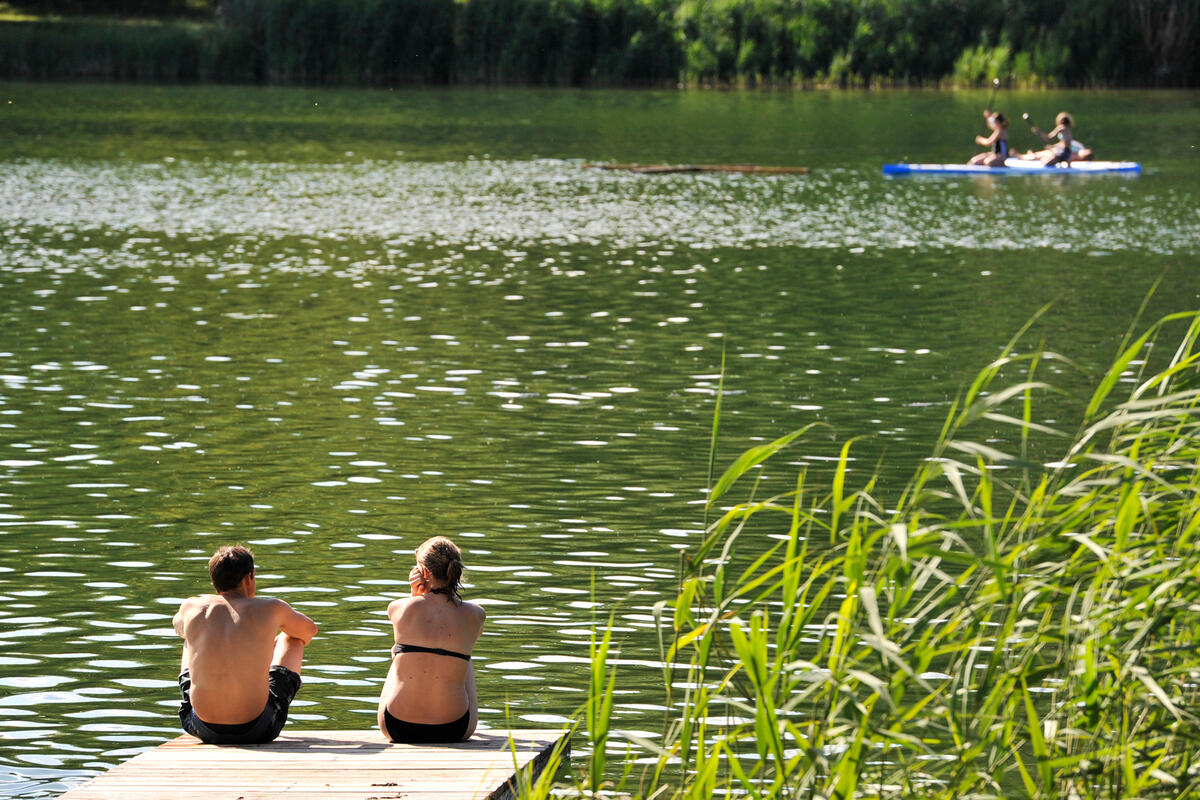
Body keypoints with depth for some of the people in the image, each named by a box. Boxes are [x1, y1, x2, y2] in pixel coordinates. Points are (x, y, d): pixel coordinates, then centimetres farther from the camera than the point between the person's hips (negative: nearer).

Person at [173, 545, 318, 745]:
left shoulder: (191, 607, 1)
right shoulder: (271, 609, -2)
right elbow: (310, 630, 21)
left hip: (202, 729, 2)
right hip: (256, 731, -2)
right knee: (291, 638, 24)